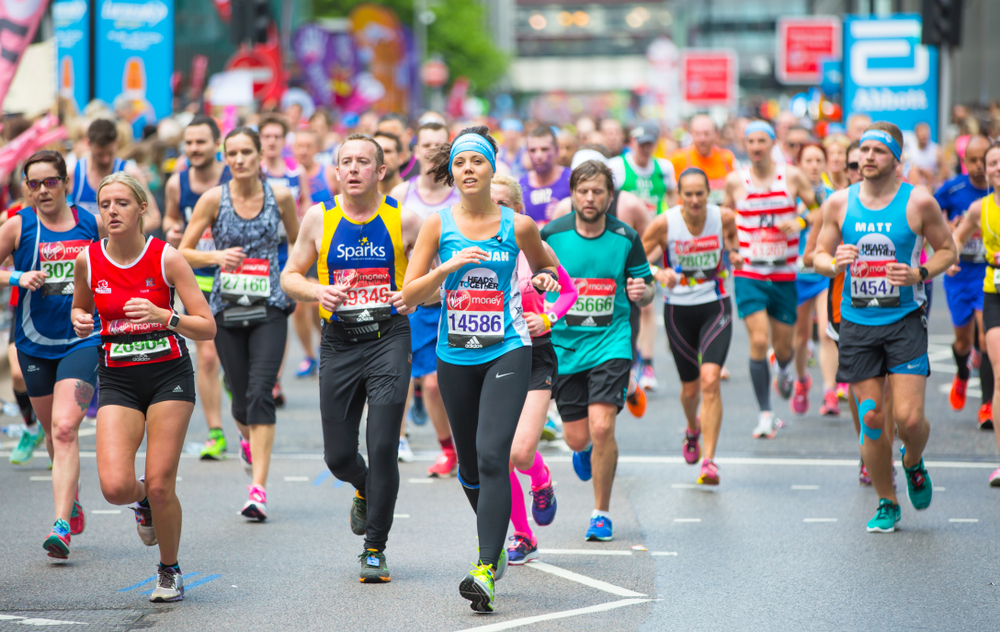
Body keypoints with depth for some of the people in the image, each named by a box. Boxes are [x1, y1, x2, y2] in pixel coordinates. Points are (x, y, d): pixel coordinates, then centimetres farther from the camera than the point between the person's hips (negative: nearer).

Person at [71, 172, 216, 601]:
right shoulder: (88, 260, -1)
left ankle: (169, 570, 20)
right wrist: (81, 321, -4)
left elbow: (207, 328, -9)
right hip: (117, 380, 2)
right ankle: (143, 502, 22)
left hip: (169, 375, -2)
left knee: (160, 485, -6)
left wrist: (163, 316, -25)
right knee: (116, 486, -16)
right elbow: (80, 308, 19)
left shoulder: (165, 257, -9)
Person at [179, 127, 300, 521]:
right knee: (241, 397, 7)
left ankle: (258, 489, -17)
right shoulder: (213, 199, -2)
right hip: (226, 308, 1)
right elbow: (183, 252, 1)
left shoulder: (280, 197, 0)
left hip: (269, 308, -1)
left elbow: (299, 244, 17)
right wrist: (216, 256, -16)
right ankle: (248, 438, 45)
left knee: (260, 393, -15)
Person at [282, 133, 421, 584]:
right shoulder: (319, 218, 1)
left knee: (382, 449, -12)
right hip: (338, 343, 2)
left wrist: (415, 295, -14)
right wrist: (318, 292, -11)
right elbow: (290, 277, 10)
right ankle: (364, 490, 43)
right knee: (338, 456, 6)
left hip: (388, 339, -2)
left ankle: (375, 549, 2)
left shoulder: (404, 220, -3)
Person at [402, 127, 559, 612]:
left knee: (492, 456, -18)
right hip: (455, 355, 3)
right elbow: (409, 295, -2)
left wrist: (545, 278, -2)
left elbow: (544, 265, 19)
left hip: (506, 352, -3)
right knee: (468, 465, 12)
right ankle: (496, 540, 40)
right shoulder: (438, 225, 1)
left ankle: (486, 571, -21)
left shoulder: (518, 226, -1)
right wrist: (448, 266, -16)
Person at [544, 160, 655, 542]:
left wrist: (643, 292, -16)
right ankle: (585, 451, 45)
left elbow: (646, 290, 8)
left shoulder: (626, 238, -2)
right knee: (577, 437, 3)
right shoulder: (551, 235, -3)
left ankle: (601, 513, 1)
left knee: (602, 425, -16)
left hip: (611, 343, -1)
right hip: (564, 347, 1)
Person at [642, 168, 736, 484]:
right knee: (690, 388, 12)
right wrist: (659, 274, -25)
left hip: (715, 307, -1)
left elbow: (735, 240, 14)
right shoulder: (664, 224, -13)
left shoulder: (724, 218, -9)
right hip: (678, 311, 1)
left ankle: (709, 461, -17)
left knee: (710, 379, -19)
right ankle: (693, 429, 49)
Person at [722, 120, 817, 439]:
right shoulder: (735, 180, 0)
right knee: (758, 341, -14)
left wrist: (799, 223, -13)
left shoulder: (791, 176, -2)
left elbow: (819, 209, 7)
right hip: (748, 273, -1)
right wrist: (730, 251, 2)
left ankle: (784, 370, 49)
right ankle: (765, 414, -7)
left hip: (784, 274, 1)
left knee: (783, 344, 9)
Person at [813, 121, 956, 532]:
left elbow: (948, 251, 7)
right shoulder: (840, 203, 4)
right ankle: (886, 503, 18)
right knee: (871, 420, 1)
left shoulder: (918, 202, -3)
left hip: (904, 321, -2)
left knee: (908, 418, -10)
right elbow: (819, 255, 11)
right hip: (857, 324, 2)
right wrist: (833, 264, -12)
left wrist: (919, 274, -12)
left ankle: (913, 463, 25)